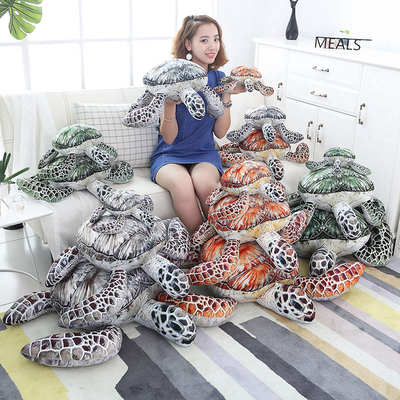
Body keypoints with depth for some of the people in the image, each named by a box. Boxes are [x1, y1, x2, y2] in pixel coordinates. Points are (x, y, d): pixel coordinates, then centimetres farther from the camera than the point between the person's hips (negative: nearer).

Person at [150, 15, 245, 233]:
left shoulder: (218, 78, 5)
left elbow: (220, 132, 2)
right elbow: (168, 138, -10)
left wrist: (226, 96, -9)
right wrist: (170, 104, -28)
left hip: (204, 153, 2)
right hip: (170, 155, -2)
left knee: (204, 183, -32)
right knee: (182, 184, -35)